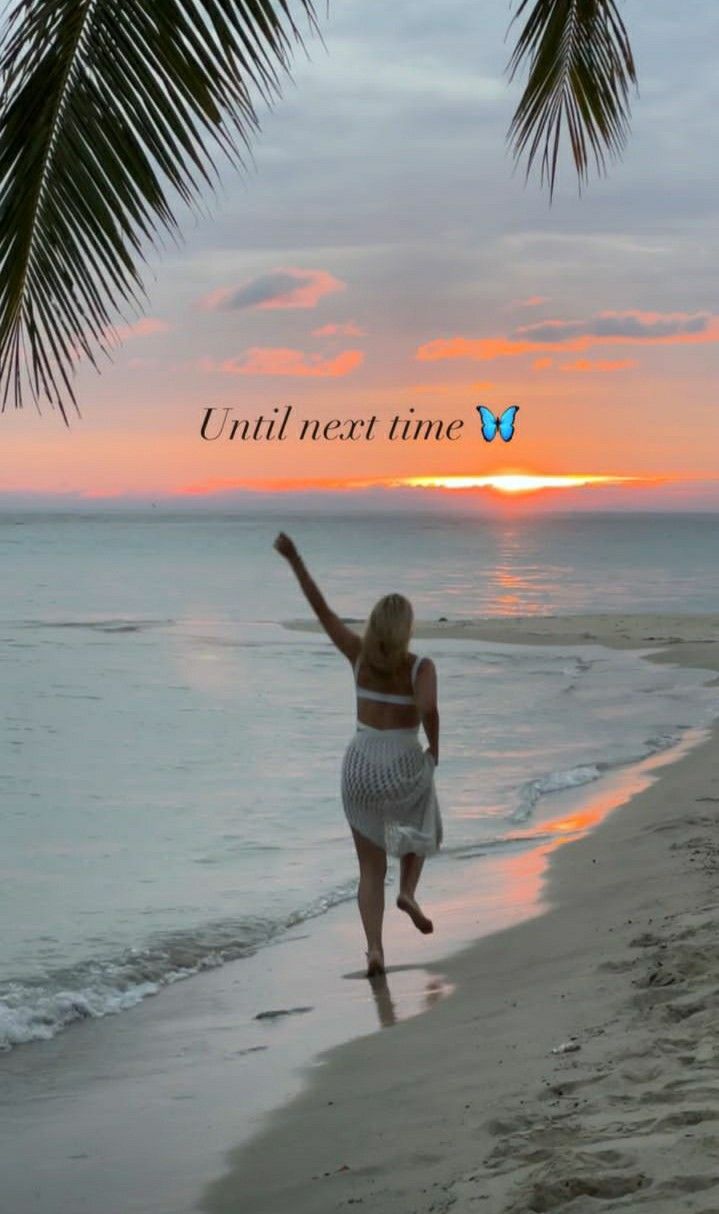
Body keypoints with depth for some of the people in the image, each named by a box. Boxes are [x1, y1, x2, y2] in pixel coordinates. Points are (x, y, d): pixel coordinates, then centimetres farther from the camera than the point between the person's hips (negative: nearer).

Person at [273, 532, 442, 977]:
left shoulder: (360, 656, -3)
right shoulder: (422, 667, -11)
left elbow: (322, 609, 0)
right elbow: (428, 709, -29)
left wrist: (294, 559, 3)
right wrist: (435, 749, -10)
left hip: (360, 767, 2)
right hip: (405, 766, -2)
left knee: (371, 867, 12)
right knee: (424, 829, 32)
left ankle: (375, 948, -3)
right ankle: (408, 891, 8)